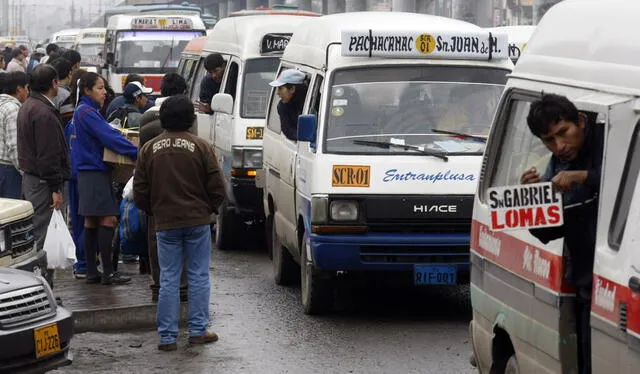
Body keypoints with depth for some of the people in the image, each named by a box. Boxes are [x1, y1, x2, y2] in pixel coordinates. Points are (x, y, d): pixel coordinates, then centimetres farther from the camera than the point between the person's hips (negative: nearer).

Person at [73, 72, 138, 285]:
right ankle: (108, 272, -10)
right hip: (94, 173, -10)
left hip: (92, 171, 10)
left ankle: (91, 272, 14)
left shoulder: (88, 111, 17)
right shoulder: (87, 112, -14)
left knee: (92, 222, 11)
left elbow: (105, 135, 19)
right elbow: (109, 137, -21)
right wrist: (136, 153, -22)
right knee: (107, 220, -10)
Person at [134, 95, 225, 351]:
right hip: (197, 220, -2)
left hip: (165, 223, 2)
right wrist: (210, 208, 14)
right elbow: (216, 188, -4)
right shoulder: (200, 147, -6)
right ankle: (198, 330, 8)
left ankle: (167, 337, 3)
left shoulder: (150, 149, 1)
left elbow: (140, 191, 4)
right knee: (199, 276, 8)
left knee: (168, 279, 5)